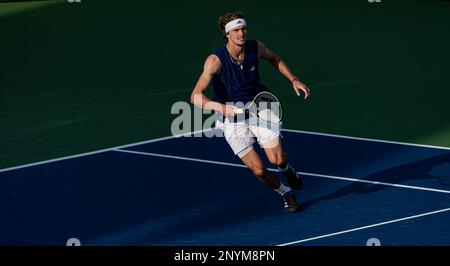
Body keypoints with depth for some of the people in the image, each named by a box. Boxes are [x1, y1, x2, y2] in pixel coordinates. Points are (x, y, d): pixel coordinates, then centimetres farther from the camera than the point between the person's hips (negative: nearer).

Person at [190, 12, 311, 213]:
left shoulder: (255, 48, -8)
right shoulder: (216, 60, -22)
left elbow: (274, 59, 18)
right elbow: (196, 97, -28)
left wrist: (293, 80, 6)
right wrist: (221, 108, -44)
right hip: (232, 120, -3)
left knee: (277, 159, -15)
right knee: (259, 170, -11)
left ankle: (287, 170, 24)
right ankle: (286, 194, 19)